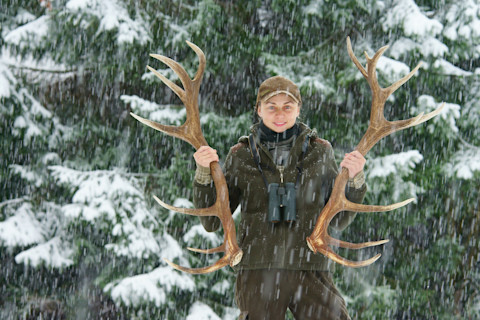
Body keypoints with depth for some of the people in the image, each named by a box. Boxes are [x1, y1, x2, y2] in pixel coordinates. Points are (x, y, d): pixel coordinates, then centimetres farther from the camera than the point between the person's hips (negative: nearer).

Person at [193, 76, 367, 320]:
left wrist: (355, 179, -2)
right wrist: (204, 173, -4)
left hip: (311, 270, 0)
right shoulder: (241, 156, 7)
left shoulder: (320, 152, 9)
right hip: (258, 271, 0)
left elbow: (339, 221, 13)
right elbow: (211, 222, 8)